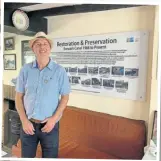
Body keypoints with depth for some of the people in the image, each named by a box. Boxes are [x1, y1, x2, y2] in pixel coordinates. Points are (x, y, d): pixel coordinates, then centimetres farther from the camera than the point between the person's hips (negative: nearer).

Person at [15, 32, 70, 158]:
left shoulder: (59, 70, -7)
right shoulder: (25, 70, -3)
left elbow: (65, 97, -3)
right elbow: (19, 96, 2)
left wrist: (54, 119, -11)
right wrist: (24, 120, -6)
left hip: (50, 124, -1)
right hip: (28, 124, 2)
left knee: (50, 156, 15)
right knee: (26, 156, 18)